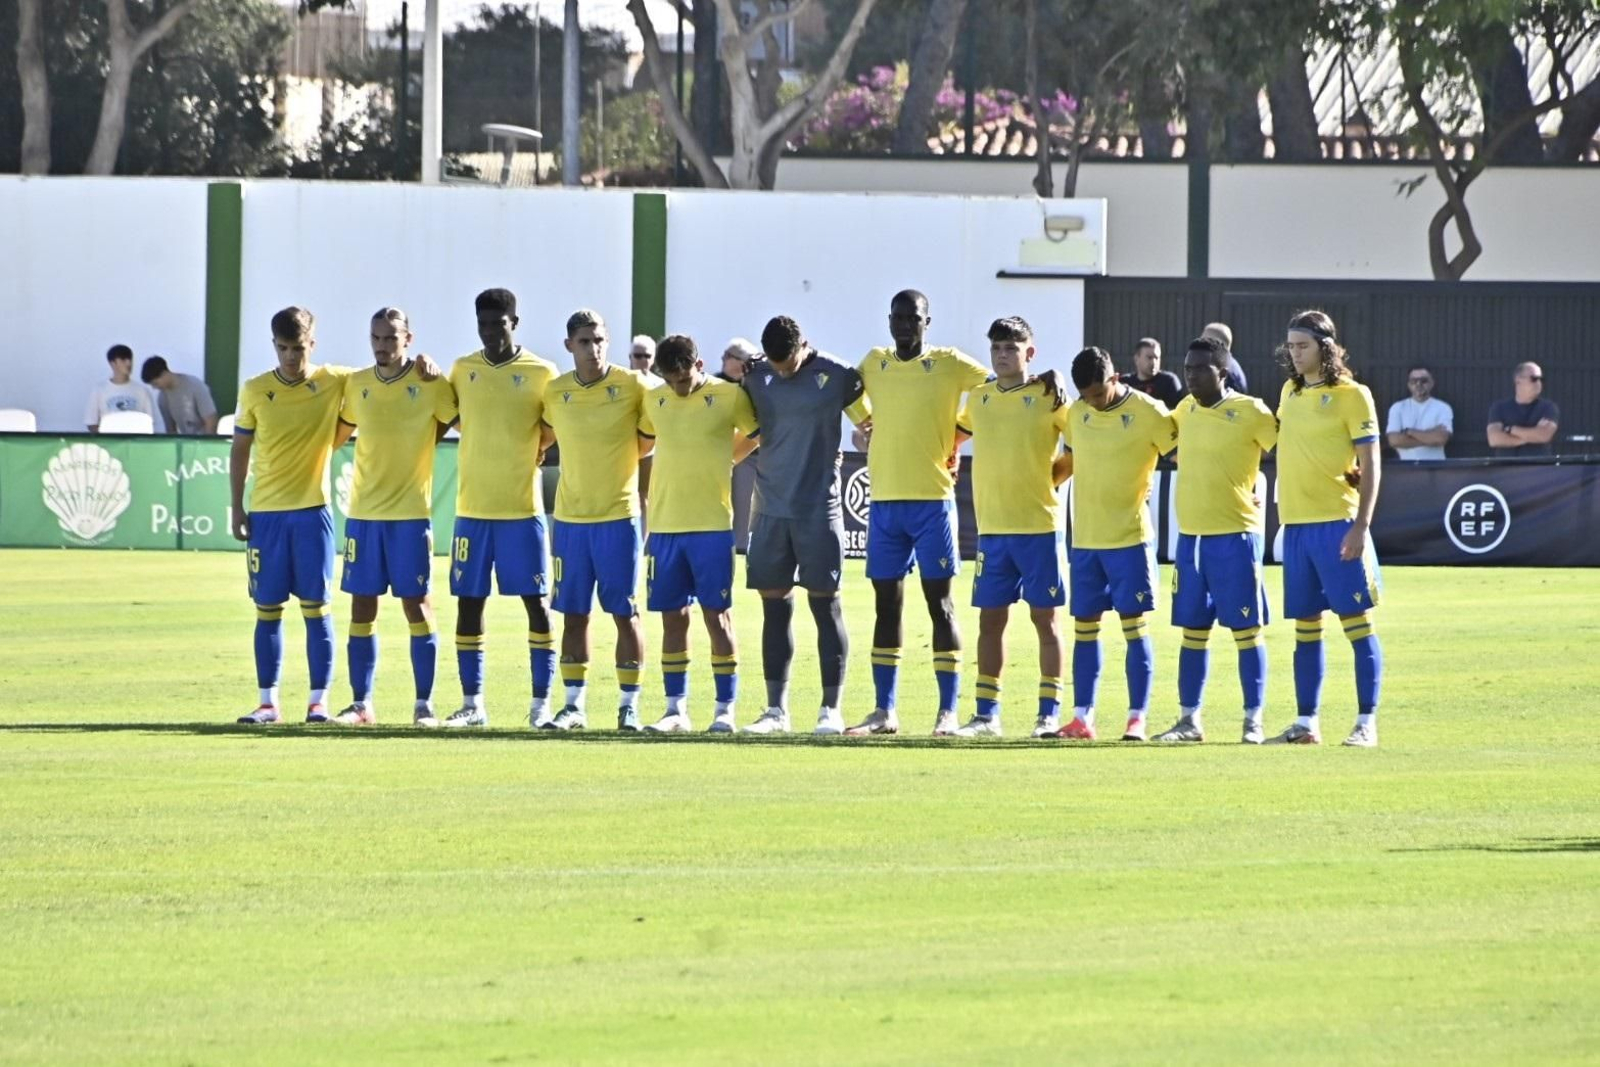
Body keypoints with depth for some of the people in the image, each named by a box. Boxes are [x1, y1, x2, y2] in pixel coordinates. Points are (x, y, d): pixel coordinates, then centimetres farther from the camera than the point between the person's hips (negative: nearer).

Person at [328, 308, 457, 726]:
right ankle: (360, 703, 9)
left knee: (416, 605, -2)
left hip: (411, 512, -4)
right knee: (362, 608, 4)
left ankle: (424, 703, 4)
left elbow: (460, 421, 3)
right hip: (363, 512, 4)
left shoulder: (429, 385, -6)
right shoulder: (356, 385, 7)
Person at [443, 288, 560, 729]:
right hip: (472, 507, 3)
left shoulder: (541, 373, -2)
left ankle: (542, 701, 2)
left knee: (535, 601, -2)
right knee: (468, 601, 4)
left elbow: (555, 432, 3)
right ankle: (471, 702, 11)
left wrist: (526, 459, -1)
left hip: (523, 508, -3)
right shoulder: (462, 370, 7)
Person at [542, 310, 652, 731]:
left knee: (625, 612, -1)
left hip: (619, 515, -3)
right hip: (570, 517, 3)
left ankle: (629, 705, 5)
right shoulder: (554, 393, 2)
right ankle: (574, 705, 11)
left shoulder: (632, 386, -5)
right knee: (573, 613, 5)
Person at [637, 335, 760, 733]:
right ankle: (676, 708, 10)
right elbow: (641, 440, 24)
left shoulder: (729, 396, -4)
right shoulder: (654, 400, 7)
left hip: (712, 524, -4)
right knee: (672, 616, 6)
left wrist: (724, 459, 10)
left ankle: (725, 709, 2)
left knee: (716, 613, -1)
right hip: (664, 524, 4)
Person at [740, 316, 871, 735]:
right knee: (774, 606, 4)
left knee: (825, 603, -2)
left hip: (818, 510, -4)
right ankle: (776, 709, 9)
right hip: (771, 508, 4)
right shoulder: (756, 378, 5)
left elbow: (868, 424, 4)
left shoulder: (837, 376, -5)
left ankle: (831, 709, 1)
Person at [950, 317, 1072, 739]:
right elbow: (958, 431, 27)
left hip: (1038, 525, -5)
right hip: (992, 527, 5)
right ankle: (986, 713, 12)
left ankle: (1049, 712, 5)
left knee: (1044, 617, 1)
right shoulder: (978, 399, 9)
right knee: (990, 619, 6)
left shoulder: (1047, 398, -5)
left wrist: (1056, 474, -2)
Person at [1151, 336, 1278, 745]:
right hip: (1190, 534, 6)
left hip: (1235, 534, -6)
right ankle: (1189, 719, 13)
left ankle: (1253, 720, 1)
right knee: (1192, 629, 8)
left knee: (1245, 629, -2)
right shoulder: (1185, 411, 10)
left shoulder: (1250, 413, -9)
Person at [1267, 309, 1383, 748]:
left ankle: (1366, 723, -3)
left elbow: (1370, 466, -8)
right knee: (1305, 627, 9)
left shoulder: (1351, 396, -5)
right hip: (1295, 525, 7)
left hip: (1337, 524, -7)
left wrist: (1361, 526, -15)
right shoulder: (1290, 393, 13)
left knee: (1356, 621, -5)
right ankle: (1307, 723, 14)